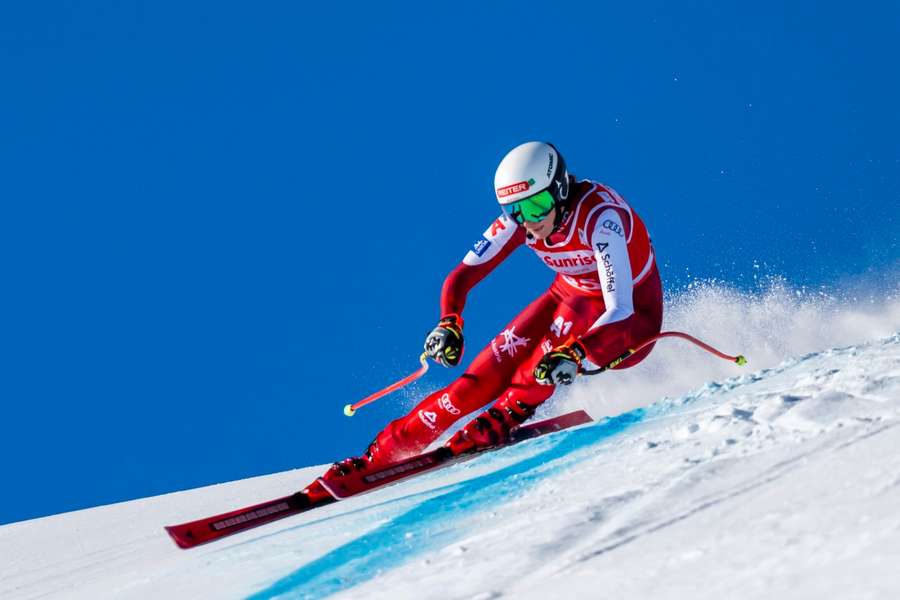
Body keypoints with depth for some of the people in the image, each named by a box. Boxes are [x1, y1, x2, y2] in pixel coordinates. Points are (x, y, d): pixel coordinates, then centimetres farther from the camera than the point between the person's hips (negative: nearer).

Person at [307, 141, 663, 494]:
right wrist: (448, 324, -34)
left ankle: (507, 414, -27)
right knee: (486, 374, -15)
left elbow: (620, 311, -40)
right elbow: (463, 275, -14)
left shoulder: (598, 217, -33)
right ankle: (382, 453, -10)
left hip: (633, 320, -4)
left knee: (573, 311, -36)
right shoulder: (519, 217, -17)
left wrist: (574, 353, -55)